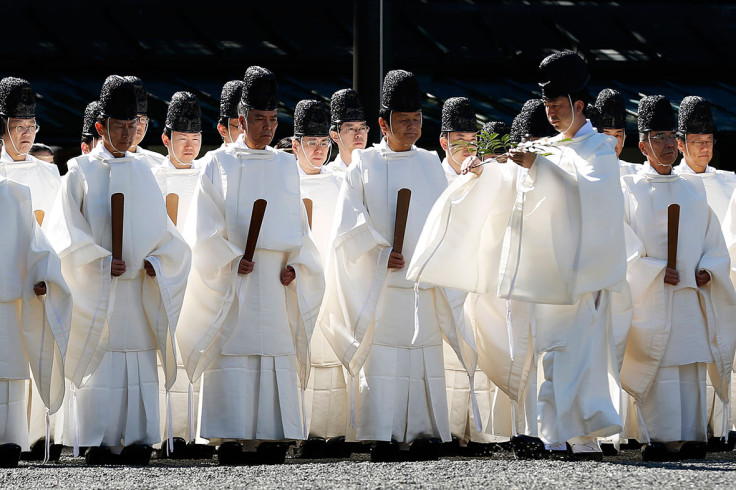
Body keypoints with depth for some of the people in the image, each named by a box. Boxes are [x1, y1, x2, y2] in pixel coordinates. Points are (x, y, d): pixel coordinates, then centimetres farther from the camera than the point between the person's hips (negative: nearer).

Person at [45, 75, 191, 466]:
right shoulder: (81, 171, 1)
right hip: (96, 287, -4)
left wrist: (156, 259, -5)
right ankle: (98, 444, -3)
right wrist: (100, 261, -16)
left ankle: (136, 441, 4)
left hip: (139, 286, 4)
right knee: (99, 358, -7)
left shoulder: (142, 172, 13)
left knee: (139, 358, 0)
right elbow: (64, 230, -5)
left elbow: (162, 229, 15)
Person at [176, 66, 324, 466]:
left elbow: (298, 227, 15)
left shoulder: (286, 166, 13)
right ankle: (231, 441, -9)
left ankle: (270, 439, -1)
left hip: (278, 281, 3)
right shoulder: (220, 165, 3)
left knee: (277, 354, -2)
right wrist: (232, 260, -13)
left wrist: (294, 265, -1)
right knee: (235, 355, -9)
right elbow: (204, 228, -1)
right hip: (235, 281, -3)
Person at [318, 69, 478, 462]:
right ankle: (384, 440, -9)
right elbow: (347, 230, 0)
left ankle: (423, 436, 0)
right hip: (379, 287, -3)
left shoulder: (430, 166, 13)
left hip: (424, 283, 3)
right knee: (382, 360, -9)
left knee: (425, 365, -2)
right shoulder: (363, 168, 5)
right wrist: (380, 253, -13)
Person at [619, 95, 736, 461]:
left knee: (691, 370, 1)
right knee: (658, 370, -10)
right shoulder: (628, 190, 4)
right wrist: (656, 271, -16)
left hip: (691, 295, 4)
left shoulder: (690, 193, 18)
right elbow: (621, 243, -5)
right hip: (650, 298, -4)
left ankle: (691, 437, 4)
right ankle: (660, 440, -10)